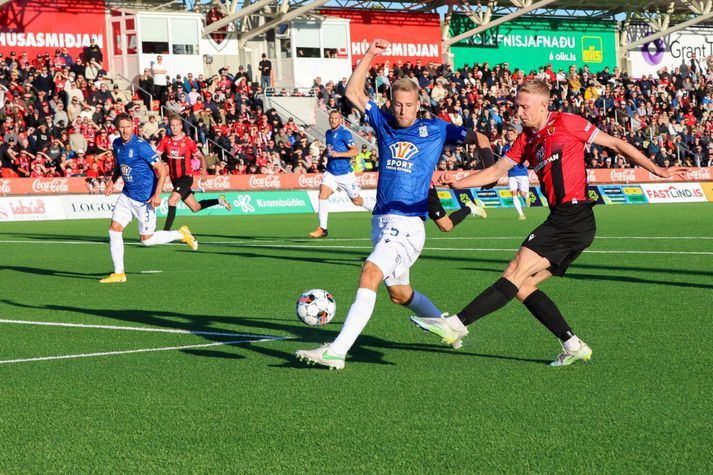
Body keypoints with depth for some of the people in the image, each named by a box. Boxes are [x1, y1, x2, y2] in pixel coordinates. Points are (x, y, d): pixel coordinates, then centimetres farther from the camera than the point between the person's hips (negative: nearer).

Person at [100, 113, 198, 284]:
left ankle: (182, 234, 24)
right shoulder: (116, 144, 3)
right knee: (114, 229, -4)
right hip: (126, 196, 7)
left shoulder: (141, 146, -20)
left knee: (146, 239, 2)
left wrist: (157, 195, -25)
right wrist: (112, 181, 6)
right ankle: (119, 273, 4)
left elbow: (162, 170, -19)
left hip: (145, 199, -7)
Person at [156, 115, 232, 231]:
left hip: (186, 177, -5)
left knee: (172, 200, -24)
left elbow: (201, 157, 3)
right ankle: (219, 201, 37)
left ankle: (166, 231, -20)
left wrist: (203, 171, -8)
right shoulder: (165, 140, 0)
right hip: (174, 178, 5)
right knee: (195, 208, 13)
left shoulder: (188, 142, -8)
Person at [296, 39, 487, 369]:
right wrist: (369, 56, 5)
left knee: (370, 274, -23)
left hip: (408, 223, -6)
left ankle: (337, 351, -29)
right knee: (400, 294, 16)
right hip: (381, 220, 6)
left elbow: (474, 137, 9)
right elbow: (353, 93, 11)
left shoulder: (435, 129, 2)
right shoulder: (384, 124, 11)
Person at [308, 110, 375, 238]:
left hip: (345, 174, -5)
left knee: (357, 201, 7)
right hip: (331, 173, 5)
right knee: (323, 194, -16)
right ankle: (322, 229, -14)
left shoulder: (344, 133, -11)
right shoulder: (328, 133, 11)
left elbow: (355, 151, -21)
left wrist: (338, 154, -30)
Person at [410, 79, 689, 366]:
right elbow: (494, 172, 21)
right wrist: (454, 183, 6)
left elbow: (615, 144, 5)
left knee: (517, 271, -15)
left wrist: (657, 170, 5)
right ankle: (573, 345, 5)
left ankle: (457, 325, -21)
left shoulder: (566, 123, -1)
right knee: (523, 286, 3)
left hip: (574, 217, -8)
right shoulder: (526, 140, 19)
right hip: (561, 221, 8)